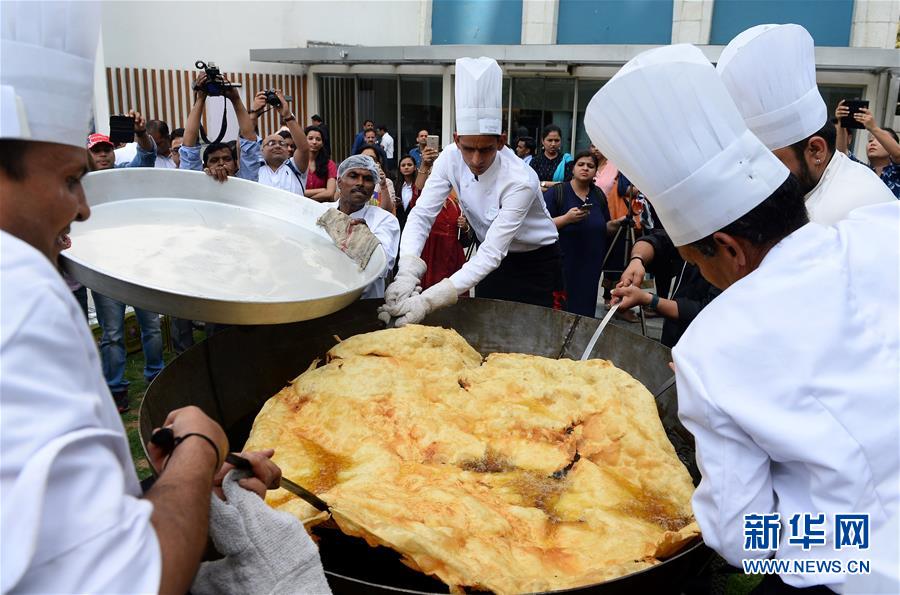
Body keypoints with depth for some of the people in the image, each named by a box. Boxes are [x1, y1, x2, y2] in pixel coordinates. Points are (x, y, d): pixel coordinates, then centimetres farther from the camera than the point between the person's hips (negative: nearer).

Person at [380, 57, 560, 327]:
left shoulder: (520, 181, -32)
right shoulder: (451, 158, -18)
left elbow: (491, 253, -35)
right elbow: (421, 215, -20)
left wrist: (428, 300, -44)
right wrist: (406, 274, -39)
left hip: (536, 264, -4)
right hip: (493, 257, 4)